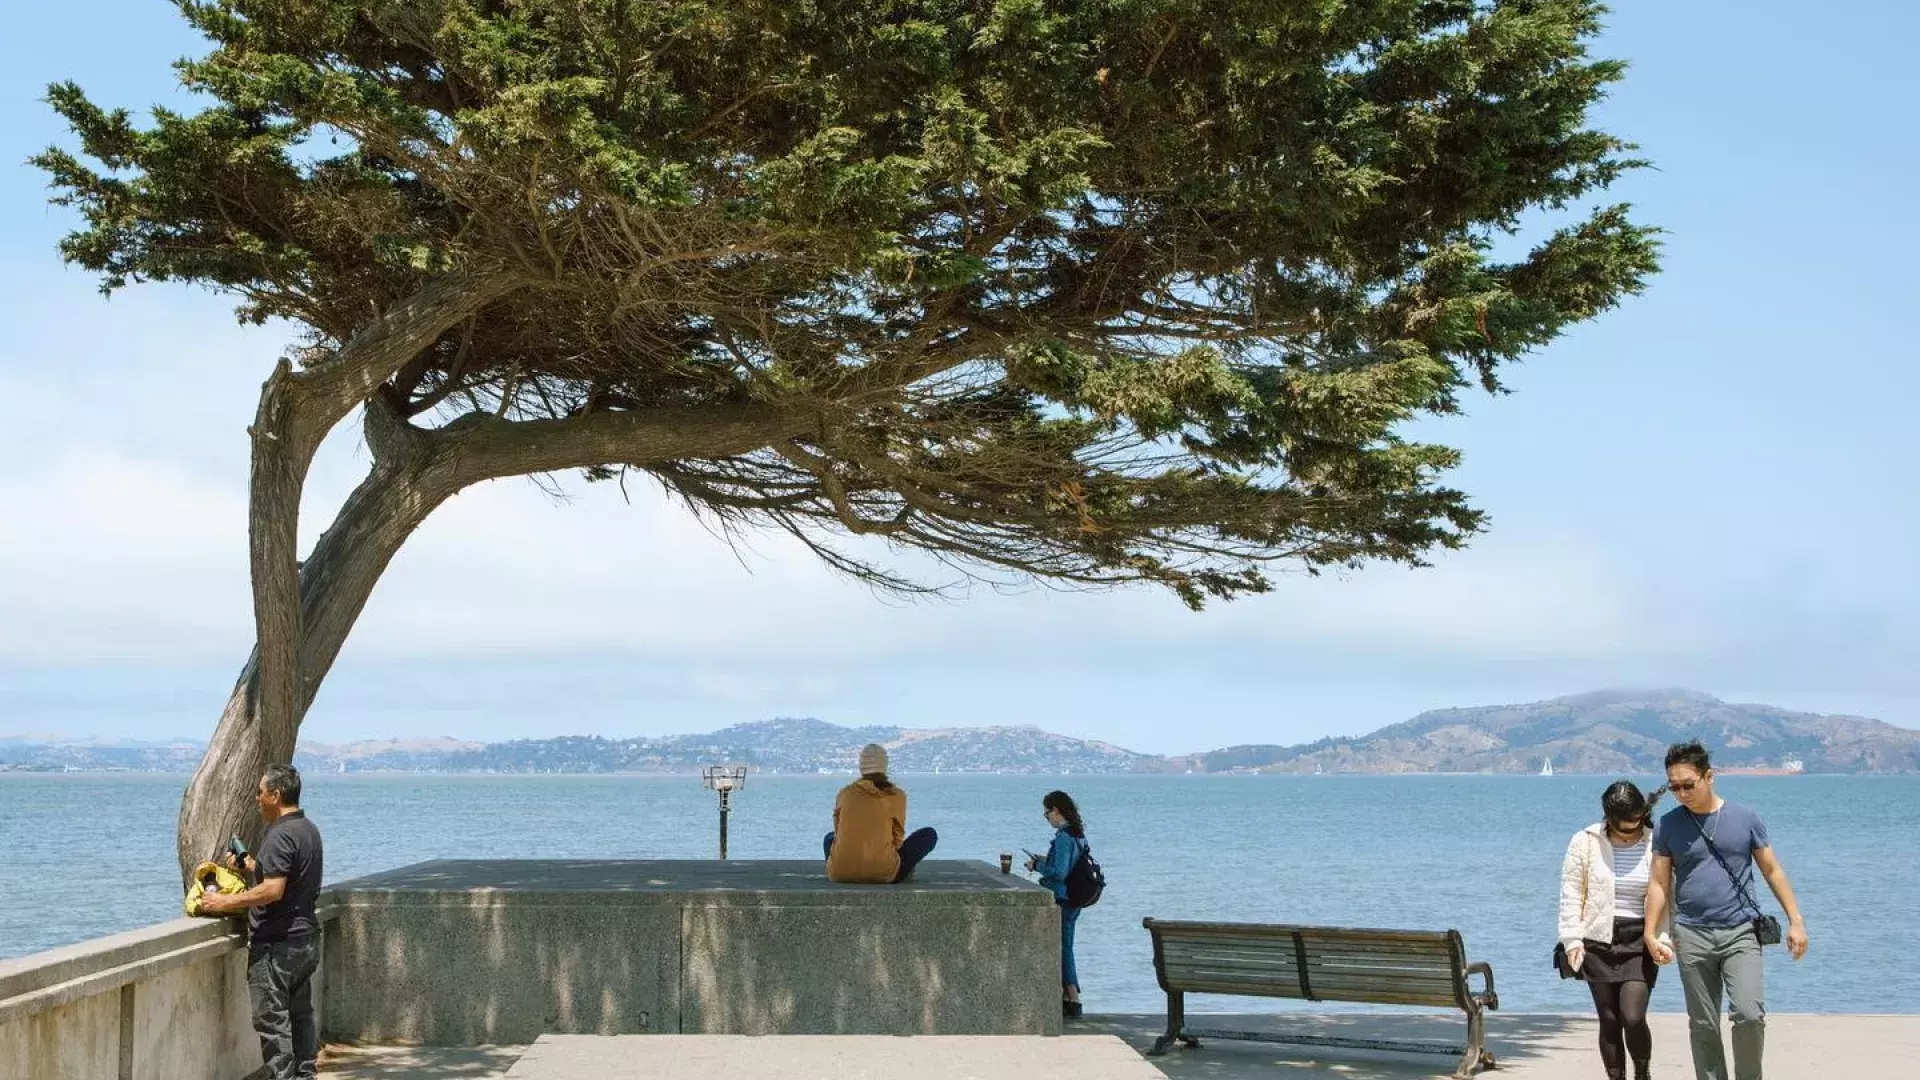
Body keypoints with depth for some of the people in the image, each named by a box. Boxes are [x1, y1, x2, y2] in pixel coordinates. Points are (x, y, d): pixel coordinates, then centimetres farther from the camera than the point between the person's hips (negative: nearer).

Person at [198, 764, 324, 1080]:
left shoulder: (280, 835, -18)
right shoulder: (309, 830, 13)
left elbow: (273, 890, -26)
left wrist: (226, 903, -20)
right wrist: (249, 866, 24)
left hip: (277, 944, -10)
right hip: (306, 937, 10)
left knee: (272, 1018, -3)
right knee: (300, 1013, 15)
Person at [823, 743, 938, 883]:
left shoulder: (845, 793, 10)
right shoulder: (896, 795, 4)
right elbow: (897, 838, 10)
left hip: (841, 873, 3)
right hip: (882, 874, -3)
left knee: (830, 838, 39)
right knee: (929, 834, 15)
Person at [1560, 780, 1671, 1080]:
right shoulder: (1585, 842, 0)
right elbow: (1571, 894, 2)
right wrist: (1572, 939, -5)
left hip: (1639, 942, -1)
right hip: (1598, 942, 1)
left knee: (1633, 1018, -10)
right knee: (1609, 1020, 4)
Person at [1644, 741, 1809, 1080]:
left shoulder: (1745, 819, 1)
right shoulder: (1668, 826, 3)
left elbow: (1773, 871, 8)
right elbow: (1659, 883, 4)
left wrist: (1795, 921, 4)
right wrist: (1650, 935, -2)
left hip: (1740, 933, -1)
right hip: (1692, 937, 1)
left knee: (1749, 1015, -14)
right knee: (1703, 1026, 6)